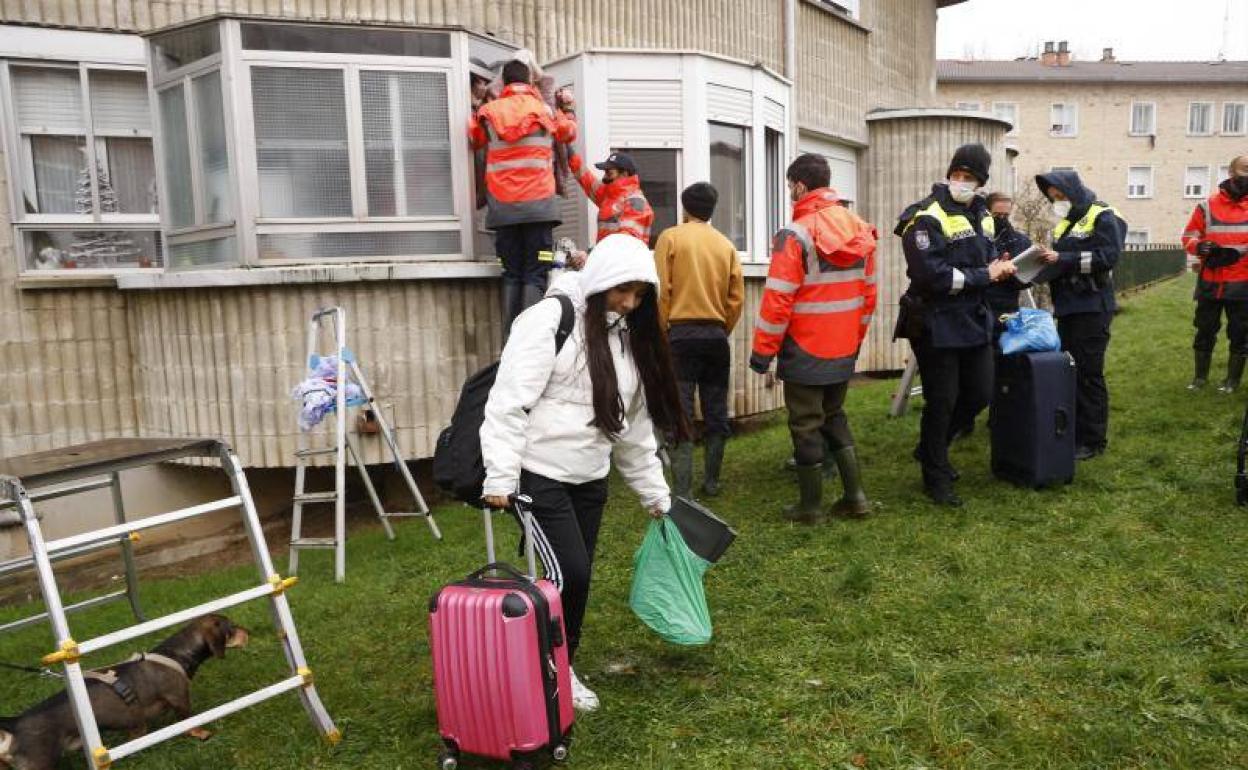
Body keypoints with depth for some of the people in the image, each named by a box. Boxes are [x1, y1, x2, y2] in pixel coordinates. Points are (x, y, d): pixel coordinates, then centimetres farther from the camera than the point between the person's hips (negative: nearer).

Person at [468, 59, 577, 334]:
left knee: (511, 275, 8)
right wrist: (567, 110, 41)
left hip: (503, 207, 2)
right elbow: (570, 132, 22)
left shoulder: (488, 112, 5)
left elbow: (473, 139, 22)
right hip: (538, 205, -2)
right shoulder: (545, 111, 4)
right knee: (535, 275, -3)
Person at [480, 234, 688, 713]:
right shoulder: (550, 320, -14)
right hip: (539, 474, -7)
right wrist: (500, 478, -22)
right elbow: (509, 402, -19)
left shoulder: (627, 336, 10)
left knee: (578, 578, 12)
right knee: (569, 574, -9)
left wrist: (655, 493, 18)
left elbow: (634, 425, 16)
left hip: (590, 479, 7)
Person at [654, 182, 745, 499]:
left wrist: (661, 333, 2)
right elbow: (737, 298, 4)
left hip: (682, 334, -3)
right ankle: (711, 482, 20)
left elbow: (661, 292, -8)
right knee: (716, 412, 12)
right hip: (716, 336, 4)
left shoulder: (670, 237, -2)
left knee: (680, 414, -4)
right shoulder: (726, 244, 7)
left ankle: (683, 491, -7)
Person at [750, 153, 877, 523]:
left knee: (806, 425, 6)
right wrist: (855, 337, 19)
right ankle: (855, 496, 20)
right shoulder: (860, 230, 3)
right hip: (844, 351, 6)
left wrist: (762, 351, -11)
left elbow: (778, 299, -19)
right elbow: (868, 292, 8)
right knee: (834, 417, 21)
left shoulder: (795, 234, -17)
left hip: (805, 350, -6)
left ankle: (810, 506, 16)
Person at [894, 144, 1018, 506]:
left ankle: (931, 448, 36)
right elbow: (932, 275, -23)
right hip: (937, 324, -8)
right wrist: (983, 276, -16)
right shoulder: (927, 218, -14)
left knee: (979, 394, 14)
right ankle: (936, 479, 17)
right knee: (941, 402, 1)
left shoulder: (981, 215, 12)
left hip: (974, 320, 8)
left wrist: (998, 267, -2)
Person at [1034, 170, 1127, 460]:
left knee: (1088, 374, -4)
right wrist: (1049, 260, 0)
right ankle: (1073, 433, 20)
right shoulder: (1066, 221, 18)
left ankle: (1093, 440, 4)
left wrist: (1062, 259, -21)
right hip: (1068, 306, 8)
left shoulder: (1102, 217, -6)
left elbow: (1109, 256, -18)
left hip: (1092, 308, -8)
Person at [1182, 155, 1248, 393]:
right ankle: (1200, 376, 22)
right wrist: (1198, 246, -15)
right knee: (1205, 330, 9)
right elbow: (1189, 236, 6)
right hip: (1210, 283, 1)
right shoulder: (1207, 205, 4)